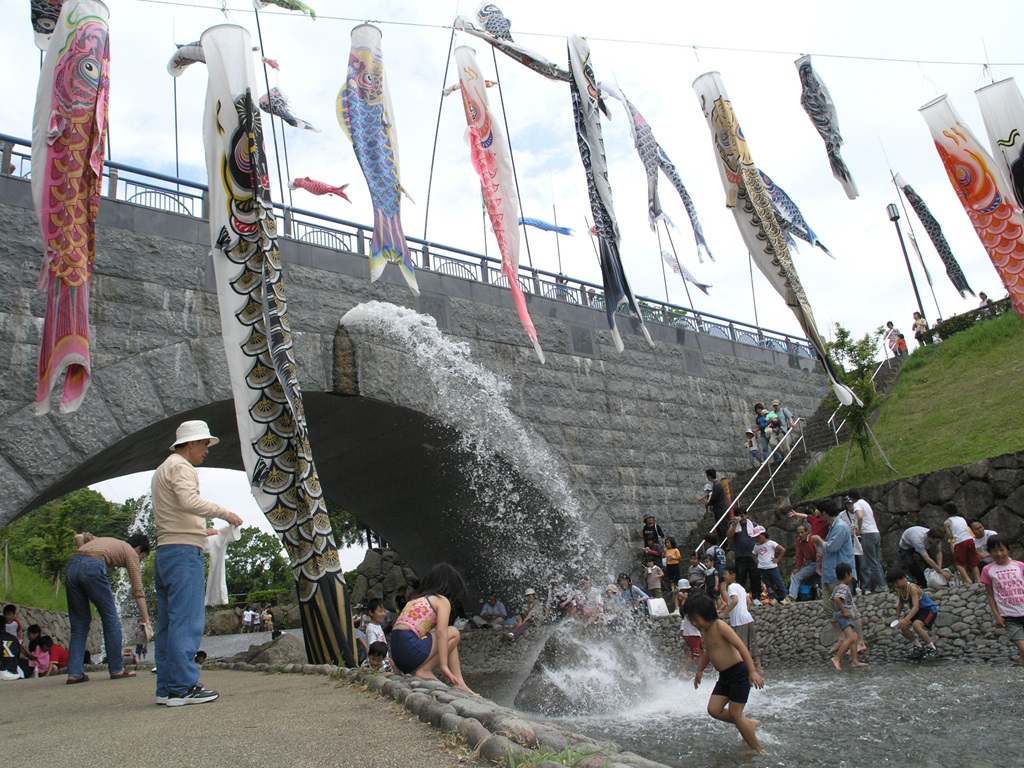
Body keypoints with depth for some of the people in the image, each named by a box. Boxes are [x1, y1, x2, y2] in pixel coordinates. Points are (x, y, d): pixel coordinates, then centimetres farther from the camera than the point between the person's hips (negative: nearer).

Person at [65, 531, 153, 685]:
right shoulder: (131, 552, 17)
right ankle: (117, 669, 11)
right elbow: (137, 589, 10)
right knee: (111, 619, 6)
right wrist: (146, 619, 10)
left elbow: (79, 537, 23)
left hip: (71, 566, 6)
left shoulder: (105, 540, 37)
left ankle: (75, 673, 9)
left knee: (79, 623, 14)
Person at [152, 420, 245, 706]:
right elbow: (189, 501, -24)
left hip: (165, 551, 11)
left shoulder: (162, 469, 25)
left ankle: (166, 688, 14)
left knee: (169, 621, 10)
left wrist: (200, 531, 24)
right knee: (187, 621, -10)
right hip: (184, 551, -10)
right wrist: (225, 513, -18)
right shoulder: (180, 466, -7)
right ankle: (183, 687, -9)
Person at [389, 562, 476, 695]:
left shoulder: (417, 600, 24)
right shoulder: (442, 601, 2)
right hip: (410, 649, -9)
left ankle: (459, 683, 13)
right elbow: (441, 632, -13)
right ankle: (425, 670, -1)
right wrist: (444, 665, -15)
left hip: (397, 654, 9)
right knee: (453, 633, 3)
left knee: (447, 640, 22)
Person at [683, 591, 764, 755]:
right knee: (714, 710, 1)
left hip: (738, 672, -8)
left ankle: (758, 750, 11)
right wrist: (700, 670, 30)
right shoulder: (703, 631, 8)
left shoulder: (720, 626, -18)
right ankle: (749, 724, 20)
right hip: (724, 676, 8)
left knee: (734, 714, -5)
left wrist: (752, 671, -31)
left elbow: (741, 646, -24)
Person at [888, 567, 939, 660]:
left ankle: (932, 648, -10)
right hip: (918, 611, 8)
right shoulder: (898, 589, -7)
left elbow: (916, 607, -38)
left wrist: (905, 619, -46)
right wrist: (897, 618, 5)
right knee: (903, 626, -5)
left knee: (916, 625, -29)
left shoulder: (912, 588, -30)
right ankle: (918, 647, 13)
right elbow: (900, 603, 10)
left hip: (929, 609, -8)